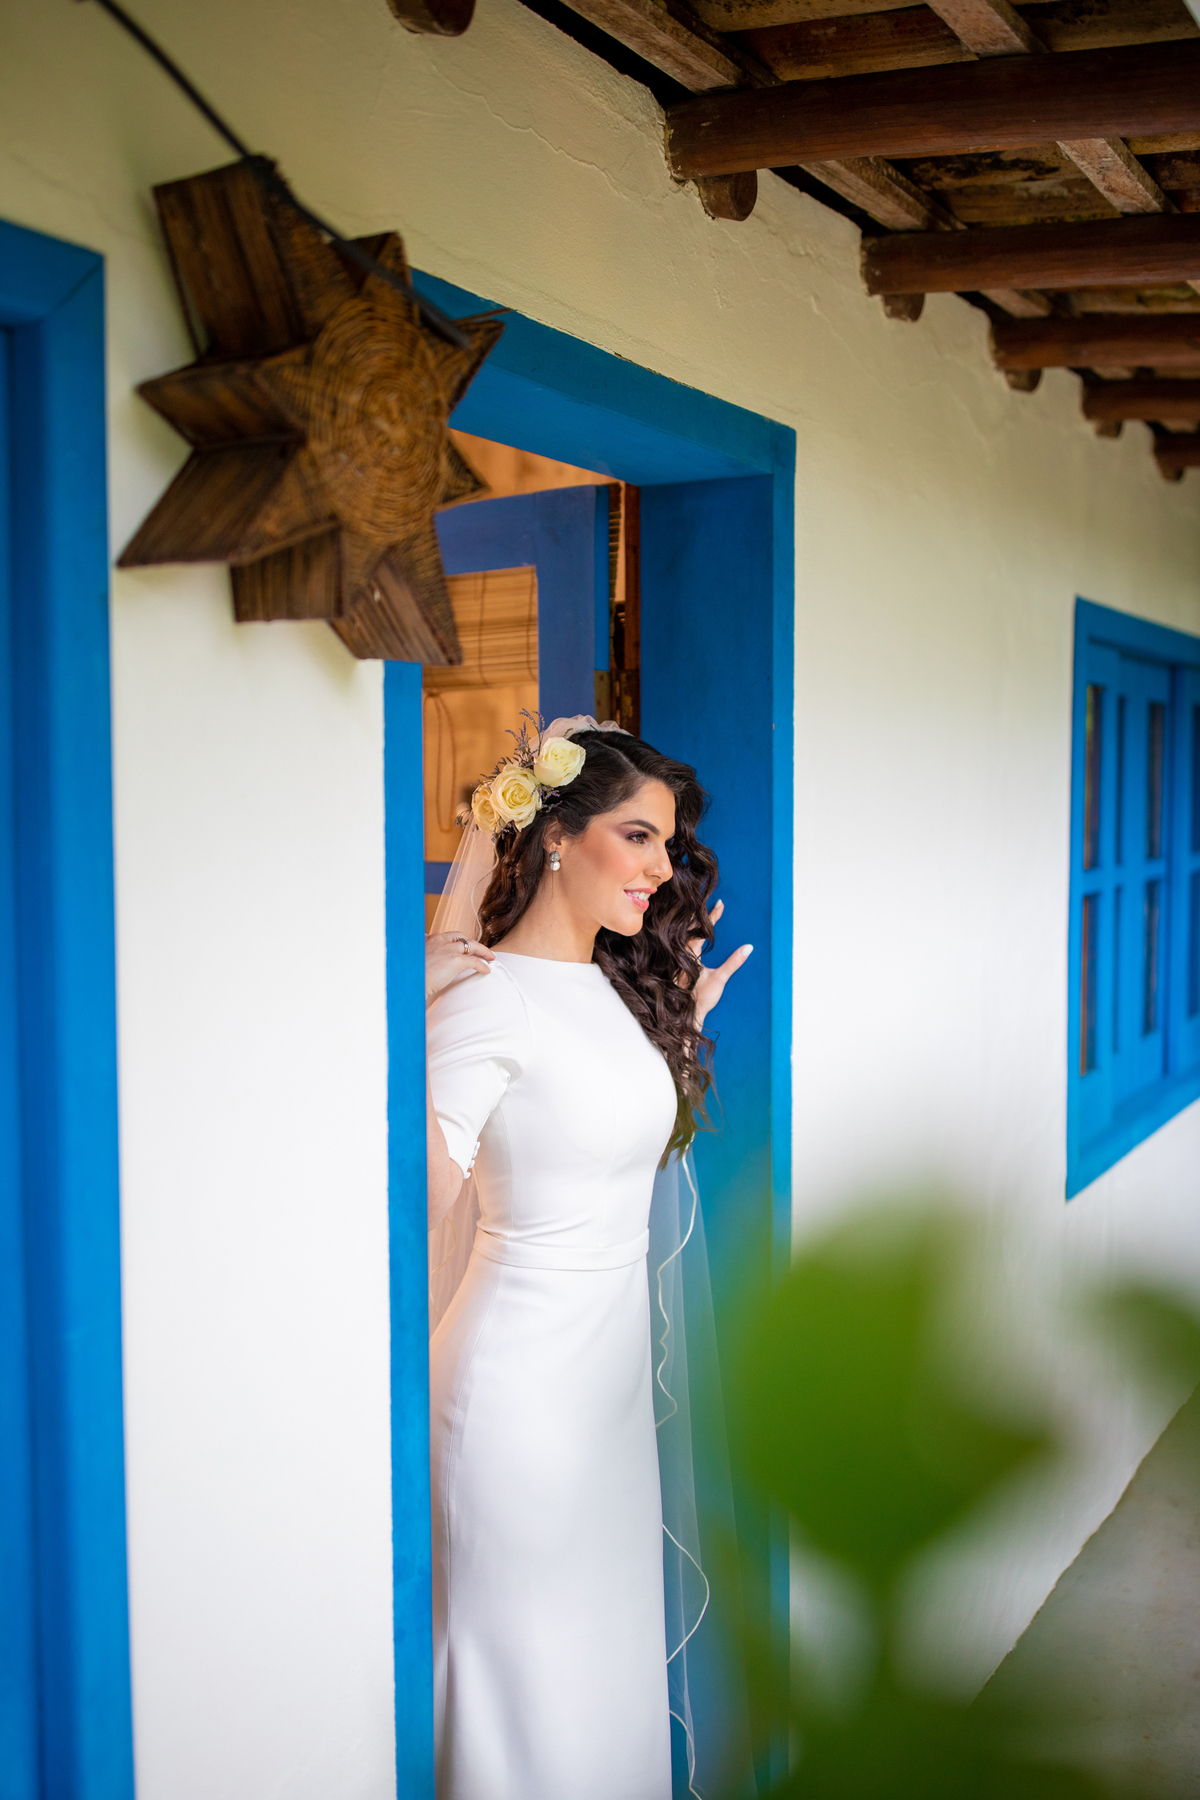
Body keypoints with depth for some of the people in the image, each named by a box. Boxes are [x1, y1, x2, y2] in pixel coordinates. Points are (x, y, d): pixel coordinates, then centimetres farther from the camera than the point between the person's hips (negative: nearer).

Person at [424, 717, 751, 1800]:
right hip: (524, 1372, -8)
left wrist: (686, 1018, 13)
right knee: (530, 1654, 9)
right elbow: (422, 1196, -24)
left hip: (618, 1352, 8)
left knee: (612, 1634, 22)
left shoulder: (620, 986, 6)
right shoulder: (487, 996, -19)